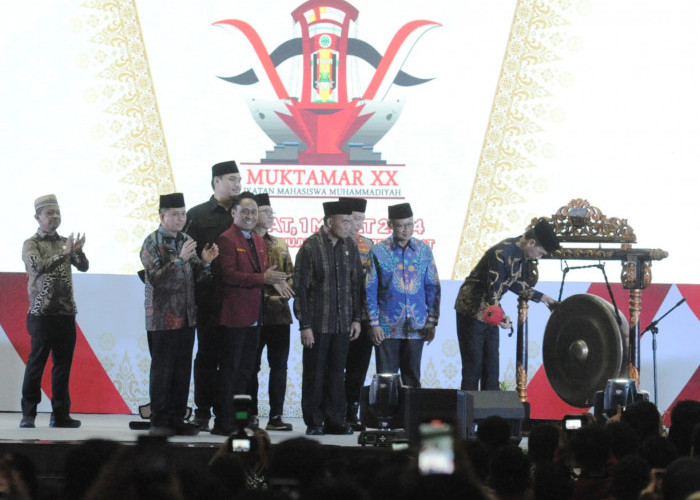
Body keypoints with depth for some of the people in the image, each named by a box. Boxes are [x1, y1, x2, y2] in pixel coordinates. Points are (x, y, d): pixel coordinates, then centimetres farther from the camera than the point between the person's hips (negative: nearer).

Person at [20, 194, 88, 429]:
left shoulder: (65, 242, 14)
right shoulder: (31, 244, 0)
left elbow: (84, 267, 3)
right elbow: (38, 267, -18)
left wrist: (78, 251, -17)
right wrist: (64, 254, -28)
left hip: (66, 313, 5)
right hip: (42, 313, -5)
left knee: (63, 364, 5)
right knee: (36, 363, -5)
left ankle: (60, 414, 10)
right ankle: (28, 414, 0)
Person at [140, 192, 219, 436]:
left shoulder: (186, 241, 13)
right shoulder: (152, 242, -6)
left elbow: (197, 277, 15)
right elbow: (156, 278, -15)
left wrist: (205, 262, -5)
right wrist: (180, 259, -23)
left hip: (186, 316, 6)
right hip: (162, 318, -6)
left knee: (182, 370, 6)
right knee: (162, 370, -3)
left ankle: (177, 418, 11)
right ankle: (159, 421, 2)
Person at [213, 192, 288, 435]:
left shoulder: (258, 240, 18)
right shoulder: (226, 240, -9)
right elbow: (228, 275, -19)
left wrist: (274, 281, 2)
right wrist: (263, 278, -22)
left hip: (253, 315, 9)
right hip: (233, 316, -9)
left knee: (245, 370, 11)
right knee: (229, 369, -5)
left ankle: (240, 419, 17)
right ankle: (223, 422, -1)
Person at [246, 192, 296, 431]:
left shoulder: (280, 245, 15)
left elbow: (291, 275, 16)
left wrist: (285, 289, -4)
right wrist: (270, 282, -19)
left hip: (279, 313, 5)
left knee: (279, 365, 4)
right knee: (251, 366, 1)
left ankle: (276, 416, 7)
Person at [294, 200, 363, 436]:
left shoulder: (350, 246, 7)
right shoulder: (310, 247, -8)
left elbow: (356, 285, 13)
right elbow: (300, 289, -8)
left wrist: (356, 319, 8)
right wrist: (305, 325, -11)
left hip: (343, 325, 4)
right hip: (317, 325, -4)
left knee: (336, 374, 8)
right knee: (314, 374, 3)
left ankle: (334, 421, 15)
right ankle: (314, 423, 10)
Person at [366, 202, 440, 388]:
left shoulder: (424, 250, 5)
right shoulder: (379, 252, -2)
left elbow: (433, 288, 9)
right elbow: (370, 291, 0)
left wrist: (432, 322, 3)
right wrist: (375, 324, -5)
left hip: (416, 329, 2)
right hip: (387, 329, -2)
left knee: (413, 379, 9)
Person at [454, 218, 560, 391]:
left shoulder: (522, 255, 1)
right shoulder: (502, 254, -27)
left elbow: (515, 284, 14)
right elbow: (492, 290, -29)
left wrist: (542, 297, 11)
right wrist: (500, 315, -38)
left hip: (490, 314, 9)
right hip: (472, 310, -9)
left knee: (491, 366, 8)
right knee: (474, 365, -7)